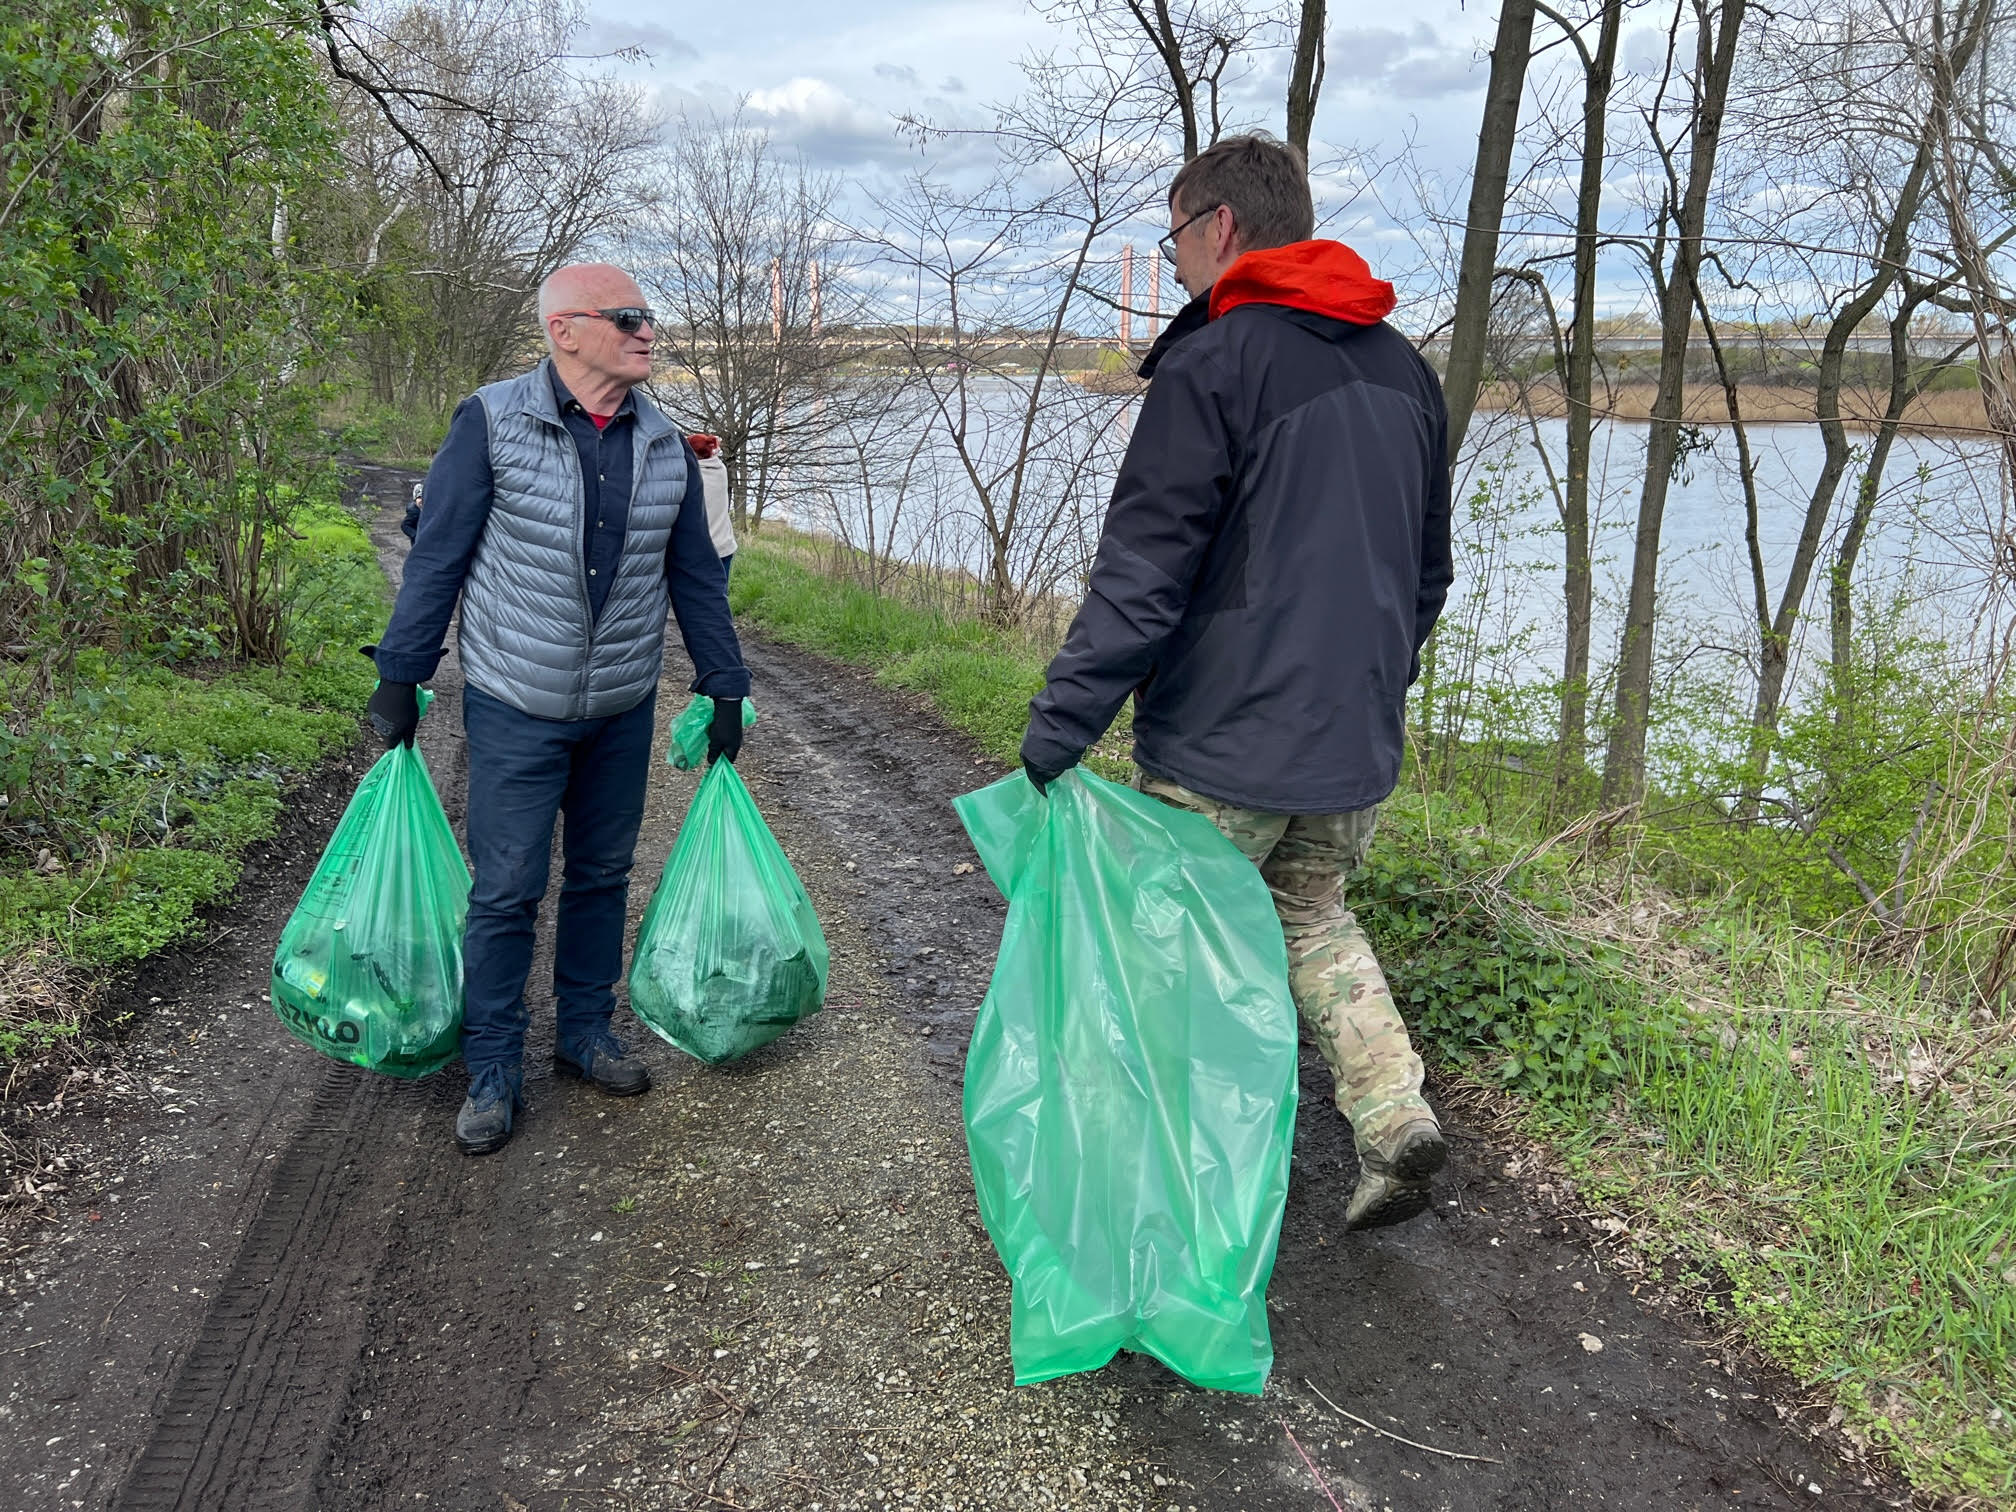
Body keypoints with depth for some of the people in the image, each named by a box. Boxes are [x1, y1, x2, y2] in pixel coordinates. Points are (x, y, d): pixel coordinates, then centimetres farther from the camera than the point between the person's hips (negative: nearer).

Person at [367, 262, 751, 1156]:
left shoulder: (665, 446, 2)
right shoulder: (492, 423, -10)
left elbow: (696, 575, 10)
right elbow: (437, 557, -6)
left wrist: (725, 687, 9)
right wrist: (399, 676, -5)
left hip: (623, 711, 4)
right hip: (515, 708, -4)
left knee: (602, 876, 14)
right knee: (506, 890, 0)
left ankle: (586, 1034, 31)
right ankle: (493, 1072, 15)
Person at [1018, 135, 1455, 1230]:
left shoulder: (1211, 363, -14)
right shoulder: (1403, 368, 11)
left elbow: (1142, 575, -20)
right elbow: (1428, 567, 18)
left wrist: (1055, 732, -18)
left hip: (1225, 742, -7)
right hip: (1357, 741, 8)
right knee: (1311, 913, 26)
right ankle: (1394, 1118, 13)